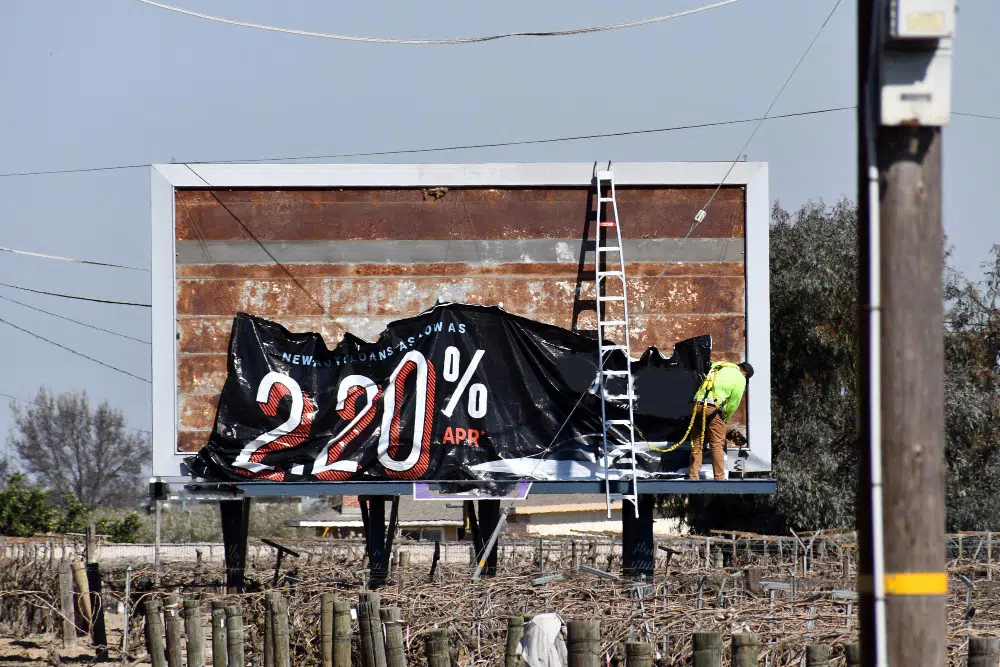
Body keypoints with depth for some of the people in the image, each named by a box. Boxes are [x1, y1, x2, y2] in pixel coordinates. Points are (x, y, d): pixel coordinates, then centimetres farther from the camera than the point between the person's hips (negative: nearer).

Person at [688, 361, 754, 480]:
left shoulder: (717, 368, 23)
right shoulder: (740, 378, 4)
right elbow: (733, 404, 2)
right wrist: (725, 419, 17)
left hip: (698, 405, 6)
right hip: (713, 409, -6)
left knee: (697, 444, 10)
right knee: (717, 445, 1)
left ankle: (693, 476, 9)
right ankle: (719, 477, 0)